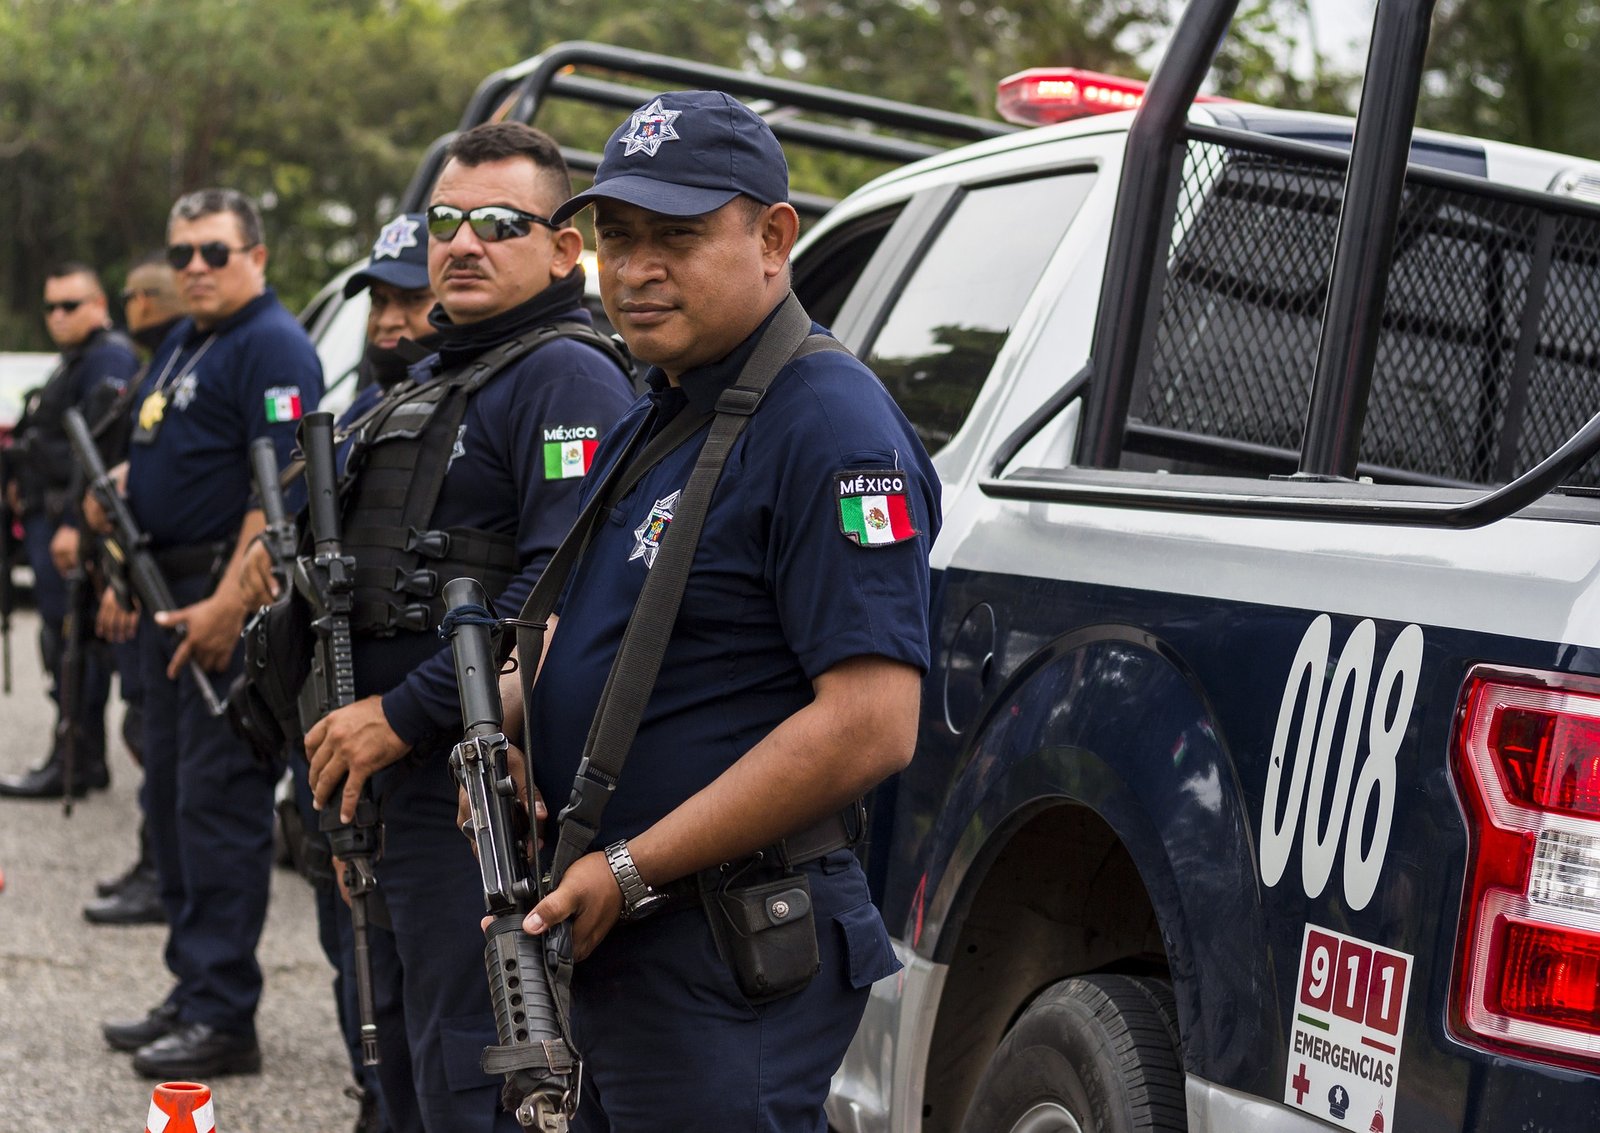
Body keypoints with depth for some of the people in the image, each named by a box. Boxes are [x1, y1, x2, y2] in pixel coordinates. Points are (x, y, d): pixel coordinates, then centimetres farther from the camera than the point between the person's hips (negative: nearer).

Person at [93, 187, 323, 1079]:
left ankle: (224, 1019, -4)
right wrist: (122, 494, 9)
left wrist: (228, 603, -26)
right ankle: (192, 995, 24)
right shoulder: (184, 344, 18)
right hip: (174, 595, 11)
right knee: (173, 799, 14)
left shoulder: (272, 346, -13)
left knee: (219, 803, -8)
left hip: (232, 603, -11)